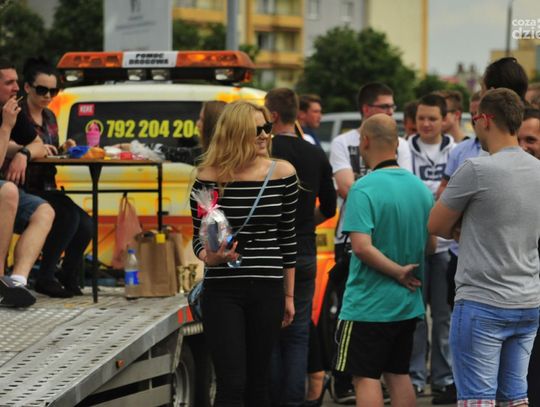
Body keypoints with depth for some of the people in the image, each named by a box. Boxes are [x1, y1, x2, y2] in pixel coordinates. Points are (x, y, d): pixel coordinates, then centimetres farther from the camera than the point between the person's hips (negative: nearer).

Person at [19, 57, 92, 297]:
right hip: (26, 190, -7)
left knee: (86, 226, -13)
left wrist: (62, 149, 3)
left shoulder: (50, 117, 17)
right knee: (69, 215, -28)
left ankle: (69, 278, 7)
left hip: (48, 190, 7)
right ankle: (45, 278, -17)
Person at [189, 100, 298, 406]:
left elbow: (288, 237, 8)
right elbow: (198, 238, 4)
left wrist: (289, 295, 11)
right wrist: (209, 257, -19)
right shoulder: (209, 177, -4)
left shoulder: (282, 174, 0)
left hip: (268, 290, 2)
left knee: (259, 380, 8)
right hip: (222, 291, -2)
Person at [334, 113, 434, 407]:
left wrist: (399, 272, -16)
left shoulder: (364, 189, -17)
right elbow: (430, 243, 14)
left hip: (369, 303, -7)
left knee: (365, 378, -1)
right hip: (409, 303, 7)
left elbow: (361, 246, -25)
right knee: (399, 375, 15)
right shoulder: (421, 188, 6)